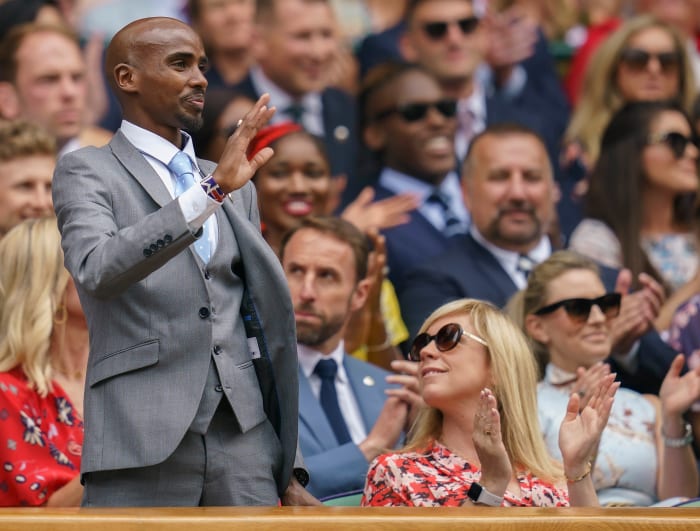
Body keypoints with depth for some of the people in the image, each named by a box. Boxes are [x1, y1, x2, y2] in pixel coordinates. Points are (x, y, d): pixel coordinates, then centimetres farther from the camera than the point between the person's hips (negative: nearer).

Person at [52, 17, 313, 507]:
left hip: (245, 439, 5)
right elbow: (98, 269, -18)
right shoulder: (86, 172, 3)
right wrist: (211, 191, -25)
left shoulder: (236, 189, 21)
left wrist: (290, 470, 17)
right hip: (143, 442, -5)